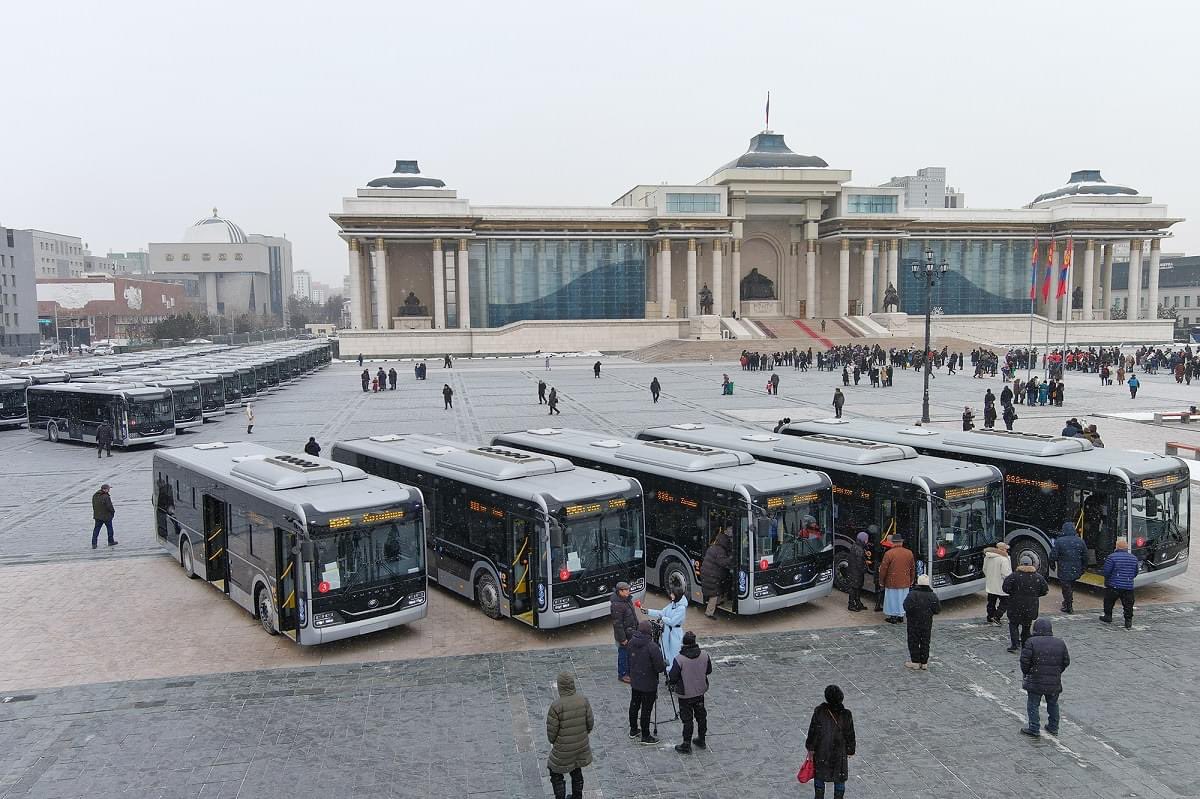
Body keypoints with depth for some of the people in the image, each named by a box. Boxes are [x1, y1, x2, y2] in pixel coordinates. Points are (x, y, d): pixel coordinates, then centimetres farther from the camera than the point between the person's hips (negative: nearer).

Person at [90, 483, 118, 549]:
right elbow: (109, 506, -21)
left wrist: (96, 513, 17)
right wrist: (113, 511, -2)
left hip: (97, 516, 6)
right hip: (106, 516, -6)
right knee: (109, 528, 13)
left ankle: (94, 544, 3)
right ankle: (111, 541, 24)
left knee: (96, 529, 9)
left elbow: (93, 506, 10)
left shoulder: (95, 496, 2)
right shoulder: (106, 497, -23)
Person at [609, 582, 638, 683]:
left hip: (631, 632, 9)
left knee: (630, 653, 20)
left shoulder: (627, 600, 5)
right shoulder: (617, 605, -26)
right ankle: (622, 674, 18)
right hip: (624, 634, -9)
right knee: (623, 654, 4)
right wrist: (622, 638, -22)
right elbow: (617, 624, -24)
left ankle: (629, 671, 36)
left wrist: (636, 628, 21)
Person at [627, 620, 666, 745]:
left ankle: (633, 730, 36)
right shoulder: (652, 647, -28)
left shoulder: (632, 642, -6)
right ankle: (645, 737, 14)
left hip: (634, 681, 7)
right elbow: (660, 667, -22)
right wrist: (665, 664, -1)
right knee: (646, 710, 4)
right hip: (648, 684, -7)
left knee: (634, 705, 21)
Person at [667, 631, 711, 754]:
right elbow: (709, 670, 4)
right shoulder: (704, 655, -12)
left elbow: (672, 678, -19)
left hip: (685, 695, -4)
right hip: (700, 692, 4)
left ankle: (686, 746, 18)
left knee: (687, 719, 8)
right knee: (701, 716, 20)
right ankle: (701, 740, 36)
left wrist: (669, 683, 4)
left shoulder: (679, 659, -26)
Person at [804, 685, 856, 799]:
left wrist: (810, 748, 1)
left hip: (821, 752, 0)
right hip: (839, 753, 0)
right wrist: (850, 751, 9)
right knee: (839, 780, 18)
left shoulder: (819, 711, -18)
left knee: (819, 777, 20)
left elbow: (812, 731, -11)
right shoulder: (846, 715, -16)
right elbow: (850, 736, -6)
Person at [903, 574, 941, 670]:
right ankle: (924, 663, 17)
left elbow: (907, 607, -24)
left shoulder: (912, 594, -15)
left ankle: (915, 662, 10)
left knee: (914, 643, 8)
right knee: (925, 643, 13)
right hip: (927, 624, 3)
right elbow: (938, 610, -4)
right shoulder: (933, 596, -5)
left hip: (913, 623, -3)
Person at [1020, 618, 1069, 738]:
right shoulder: (1060, 643, 1)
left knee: (1033, 705, 8)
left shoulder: (1031, 642, -12)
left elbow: (1025, 661, -13)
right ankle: (1053, 727, 31)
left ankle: (1034, 729, 9)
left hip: (1036, 681, -4)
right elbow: (1066, 661, 8)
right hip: (1054, 682, 4)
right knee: (1053, 704, 22)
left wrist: (1026, 673, 4)